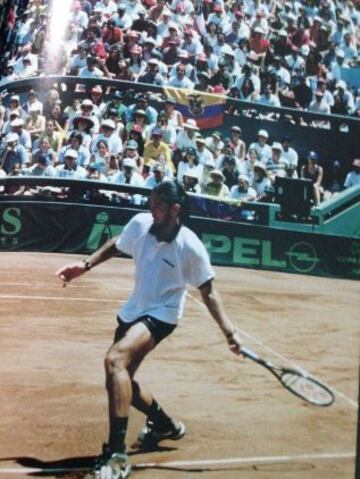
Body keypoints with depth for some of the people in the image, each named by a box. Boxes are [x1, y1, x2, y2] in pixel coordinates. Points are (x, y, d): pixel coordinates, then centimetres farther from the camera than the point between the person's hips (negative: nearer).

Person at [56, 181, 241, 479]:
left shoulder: (190, 246, -22)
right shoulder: (140, 224, -10)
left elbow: (208, 292, -12)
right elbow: (115, 246, 12)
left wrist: (229, 331, -17)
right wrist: (85, 266, 4)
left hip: (161, 315, -7)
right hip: (133, 311, 7)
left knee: (115, 360, -31)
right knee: (119, 380, 15)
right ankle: (165, 425, 42)